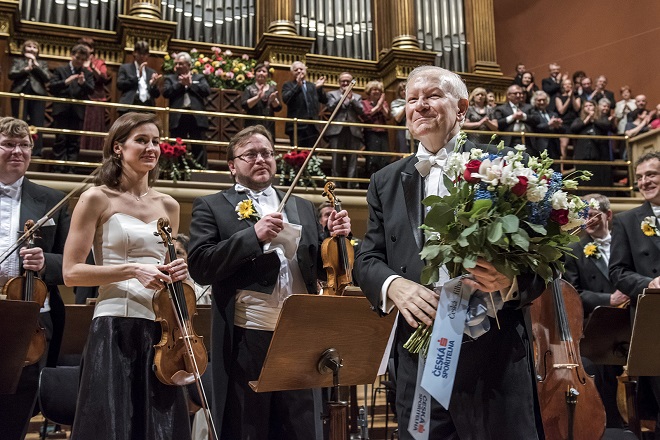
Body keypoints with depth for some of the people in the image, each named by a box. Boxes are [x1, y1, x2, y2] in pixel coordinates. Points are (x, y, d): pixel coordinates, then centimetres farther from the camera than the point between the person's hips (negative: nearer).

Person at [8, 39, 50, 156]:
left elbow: (47, 78, 2)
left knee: (37, 124, -7)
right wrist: (26, 69, -9)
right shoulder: (17, 61, 16)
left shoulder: (42, 63, 17)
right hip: (20, 94, 0)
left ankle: (36, 151, -9)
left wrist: (35, 64, -3)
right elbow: (11, 74, 1)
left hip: (37, 94, 0)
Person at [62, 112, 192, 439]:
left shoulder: (168, 206, 14)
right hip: (115, 328, -4)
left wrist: (178, 273, 3)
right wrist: (132, 269, -16)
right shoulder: (97, 199, 0)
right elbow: (71, 272, -6)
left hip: (163, 329, 5)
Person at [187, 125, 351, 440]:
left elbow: (321, 266, 18)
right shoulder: (211, 207, 6)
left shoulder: (303, 208, 18)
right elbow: (199, 267, -7)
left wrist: (335, 237, -3)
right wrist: (254, 235, -16)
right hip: (247, 338, -3)